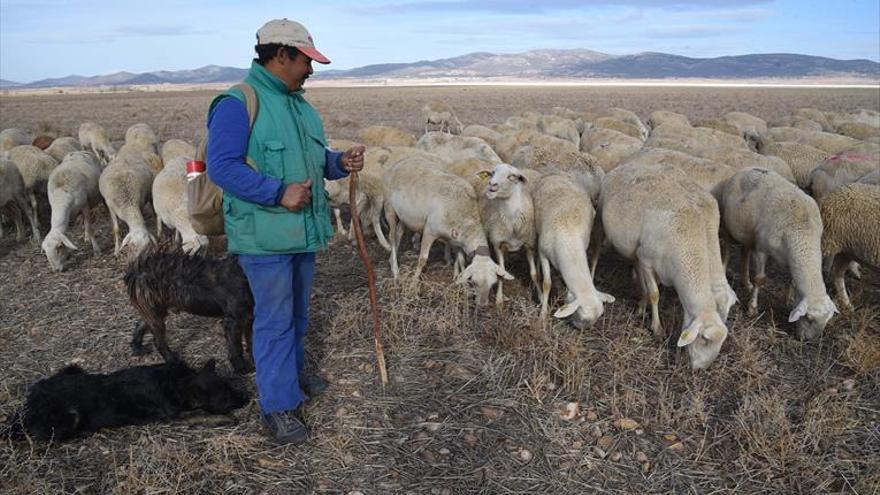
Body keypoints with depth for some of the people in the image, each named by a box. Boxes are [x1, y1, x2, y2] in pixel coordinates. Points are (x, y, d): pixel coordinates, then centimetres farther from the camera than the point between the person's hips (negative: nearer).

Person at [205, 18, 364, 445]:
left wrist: (341, 162, -2)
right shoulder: (237, 103, -15)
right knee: (274, 318, 0)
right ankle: (278, 404, 13)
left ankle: (290, 374, 40)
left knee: (296, 313, 21)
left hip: (303, 230, 8)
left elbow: (314, 158, 20)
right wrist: (279, 193, -27)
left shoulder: (299, 104, 12)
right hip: (264, 235, -8)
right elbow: (222, 167, -22)